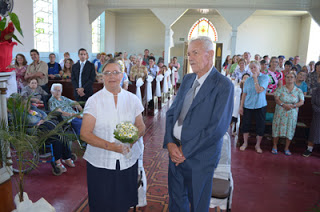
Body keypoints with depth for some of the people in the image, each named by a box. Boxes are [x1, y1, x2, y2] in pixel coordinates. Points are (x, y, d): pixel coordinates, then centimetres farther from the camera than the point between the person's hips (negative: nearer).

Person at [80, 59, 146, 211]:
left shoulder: (132, 99, 3)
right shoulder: (94, 101, -5)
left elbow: (141, 127, 8)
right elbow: (85, 134, -8)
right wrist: (110, 146, -20)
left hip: (128, 162, 2)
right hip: (100, 163, -2)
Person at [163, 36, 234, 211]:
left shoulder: (223, 85, -15)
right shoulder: (187, 79, 8)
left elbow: (218, 128, -20)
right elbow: (171, 112, 7)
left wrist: (186, 151, -16)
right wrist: (170, 143, -7)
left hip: (199, 157, -5)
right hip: (175, 151, 6)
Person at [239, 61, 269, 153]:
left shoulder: (265, 77, -4)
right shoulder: (248, 80, 5)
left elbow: (259, 90, -18)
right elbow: (244, 94, 5)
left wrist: (255, 78, -12)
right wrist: (241, 106, 3)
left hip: (260, 105, -2)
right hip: (248, 105, 3)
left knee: (260, 126, 3)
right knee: (246, 124, 6)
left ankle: (258, 145, 21)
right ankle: (245, 143, 25)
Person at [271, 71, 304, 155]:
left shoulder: (298, 91, 5)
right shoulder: (280, 89, 1)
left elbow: (302, 102, -3)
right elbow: (276, 99, -9)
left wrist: (293, 106, -20)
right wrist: (284, 105, -25)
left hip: (292, 114, 1)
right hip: (280, 113, -1)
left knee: (290, 130, 3)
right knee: (277, 129, 2)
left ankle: (286, 148, 18)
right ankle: (275, 147, 16)